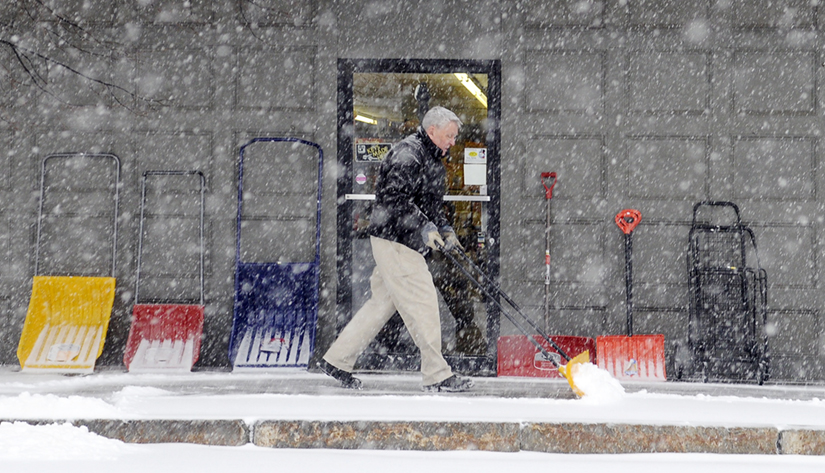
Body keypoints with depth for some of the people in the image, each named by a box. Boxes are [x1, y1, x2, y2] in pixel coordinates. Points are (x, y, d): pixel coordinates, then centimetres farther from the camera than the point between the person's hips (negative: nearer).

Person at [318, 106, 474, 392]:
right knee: (422, 302, -8)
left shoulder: (431, 159, 19)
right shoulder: (408, 154, -14)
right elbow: (395, 198, -23)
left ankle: (337, 361, 17)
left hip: (407, 243, 11)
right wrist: (424, 228, -25)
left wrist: (444, 229, 14)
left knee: (383, 302, 11)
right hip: (394, 242, -11)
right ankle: (436, 375, -3)